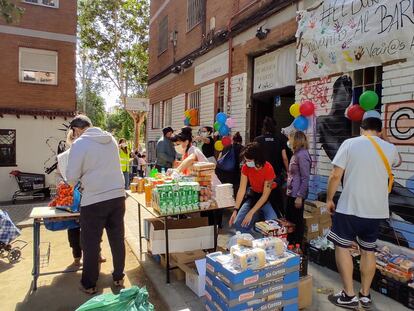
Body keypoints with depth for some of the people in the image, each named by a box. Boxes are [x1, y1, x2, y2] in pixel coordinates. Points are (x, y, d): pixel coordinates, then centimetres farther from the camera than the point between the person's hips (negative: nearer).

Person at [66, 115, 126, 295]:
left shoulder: (80, 143, -8)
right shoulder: (111, 139, 8)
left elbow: (72, 177, -7)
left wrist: (77, 182, 15)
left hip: (94, 200, -5)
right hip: (118, 196, 5)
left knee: (91, 243, 11)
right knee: (117, 239, 16)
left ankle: (89, 284, 27)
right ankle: (118, 277, 31)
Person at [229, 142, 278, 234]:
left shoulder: (268, 169, -26)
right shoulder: (245, 167, -13)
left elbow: (265, 195, -24)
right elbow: (242, 189, -14)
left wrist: (251, 213, -27)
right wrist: (235, 210, -23)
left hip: (269, 198, -4)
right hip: (254, 195, 4)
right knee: (238, 223, -10)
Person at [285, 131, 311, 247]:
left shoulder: (302, 155, -16)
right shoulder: (296, 154, 10)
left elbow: (305, 178, -19)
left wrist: (300, 196, -20)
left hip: (297, 194, -9)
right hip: (291, 193, 9)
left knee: (297, 220, 4)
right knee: (289, 219, 17)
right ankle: (290, 243, 31)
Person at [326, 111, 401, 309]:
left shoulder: (350, 144, -7)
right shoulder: (390, 148, 4)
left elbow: (335, 175, -11)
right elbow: (398, 162, 30)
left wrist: (329, 199, 1)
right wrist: (382, 139, 30)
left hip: (349, 208, -4)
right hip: (377, 210, 5)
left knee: (342, 247, 7)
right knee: (368, 251, 16)